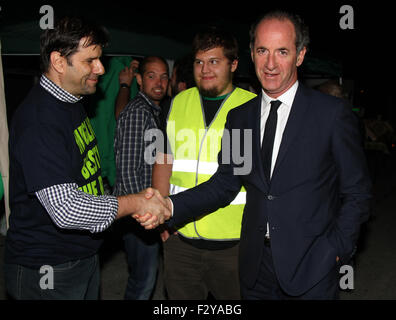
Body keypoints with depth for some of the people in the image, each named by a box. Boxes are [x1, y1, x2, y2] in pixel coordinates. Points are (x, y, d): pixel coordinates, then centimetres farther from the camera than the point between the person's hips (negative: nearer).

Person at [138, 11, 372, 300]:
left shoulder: (333, 113, -8)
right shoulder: (239, 117, 5)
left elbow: (357, 193, -3)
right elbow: (224, 184, 3)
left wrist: (336, 250, -10)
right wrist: (169, 207, -10)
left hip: (311, 267, -3)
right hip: (256, 265, 4)